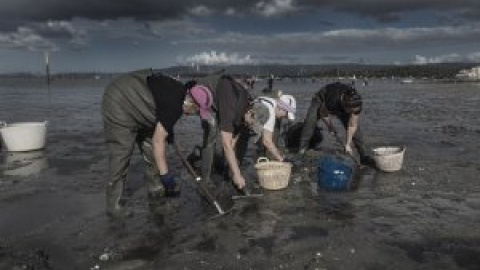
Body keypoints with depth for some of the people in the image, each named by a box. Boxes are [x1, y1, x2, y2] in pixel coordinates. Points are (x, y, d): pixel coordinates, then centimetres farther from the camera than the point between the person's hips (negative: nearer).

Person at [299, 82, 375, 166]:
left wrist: (347, 144, -24)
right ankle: (301, 152, -18)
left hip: (340, 106, 3)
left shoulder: (356, 105, -33)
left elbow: (352, 126, -24)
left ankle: (363, 156, 2)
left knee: (355, 128, -8)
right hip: (322, 99, -3)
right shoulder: (332, 100, -45)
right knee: (310, 123, -23)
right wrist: (331, 127, -10)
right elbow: (324, 114, -23)